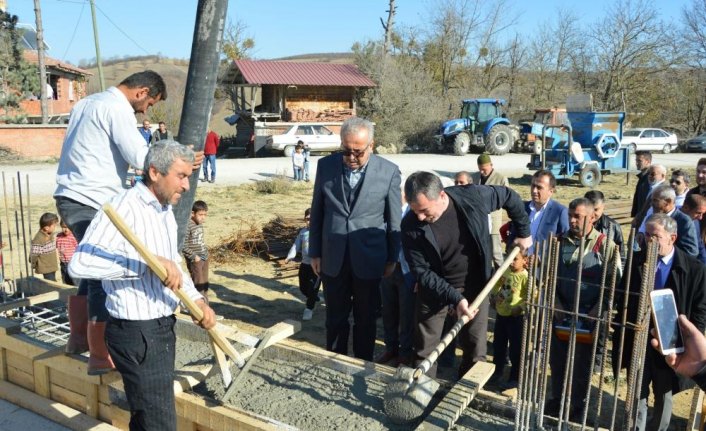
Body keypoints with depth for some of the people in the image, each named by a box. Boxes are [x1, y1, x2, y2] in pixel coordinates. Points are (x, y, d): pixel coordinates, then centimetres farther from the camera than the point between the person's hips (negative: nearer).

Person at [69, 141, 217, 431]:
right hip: (136, 333, -9)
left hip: (162, 326, 9)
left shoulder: (165, 209, 11)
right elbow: (80, 263, -32)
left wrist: (197, 300, 7)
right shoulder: (124, 207, -20)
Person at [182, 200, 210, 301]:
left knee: (204, 284, 15)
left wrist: (205, 250, 9)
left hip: (204, 258, 8)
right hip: (195, 260, -8)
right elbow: (183, 246, -19)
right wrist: (194, 256, -17)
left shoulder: (200, 224, 9)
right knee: (198, 284, -6)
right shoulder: (188, 226, -17)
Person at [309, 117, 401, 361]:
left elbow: (394, 219, -1)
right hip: (333, 258, 2)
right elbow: (317, 212, 4)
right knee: (335, 318, 15)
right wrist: (315, 252, 5)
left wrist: (392, 258, 4)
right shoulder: (326, 166, -3)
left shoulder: (389, 171, -9)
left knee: (366, 319, 14)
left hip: (368, 260, -1)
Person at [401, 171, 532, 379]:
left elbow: (510, 197, -3)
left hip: (475, 286, 1)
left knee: (475, 351, 9)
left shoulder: (473, 197, -23)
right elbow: (421, 271, -18)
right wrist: (455, 298, -26)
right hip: (434, 287, 0)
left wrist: (523, 233, 6)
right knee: (424, 350, 8)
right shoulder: (411, 225, -23)